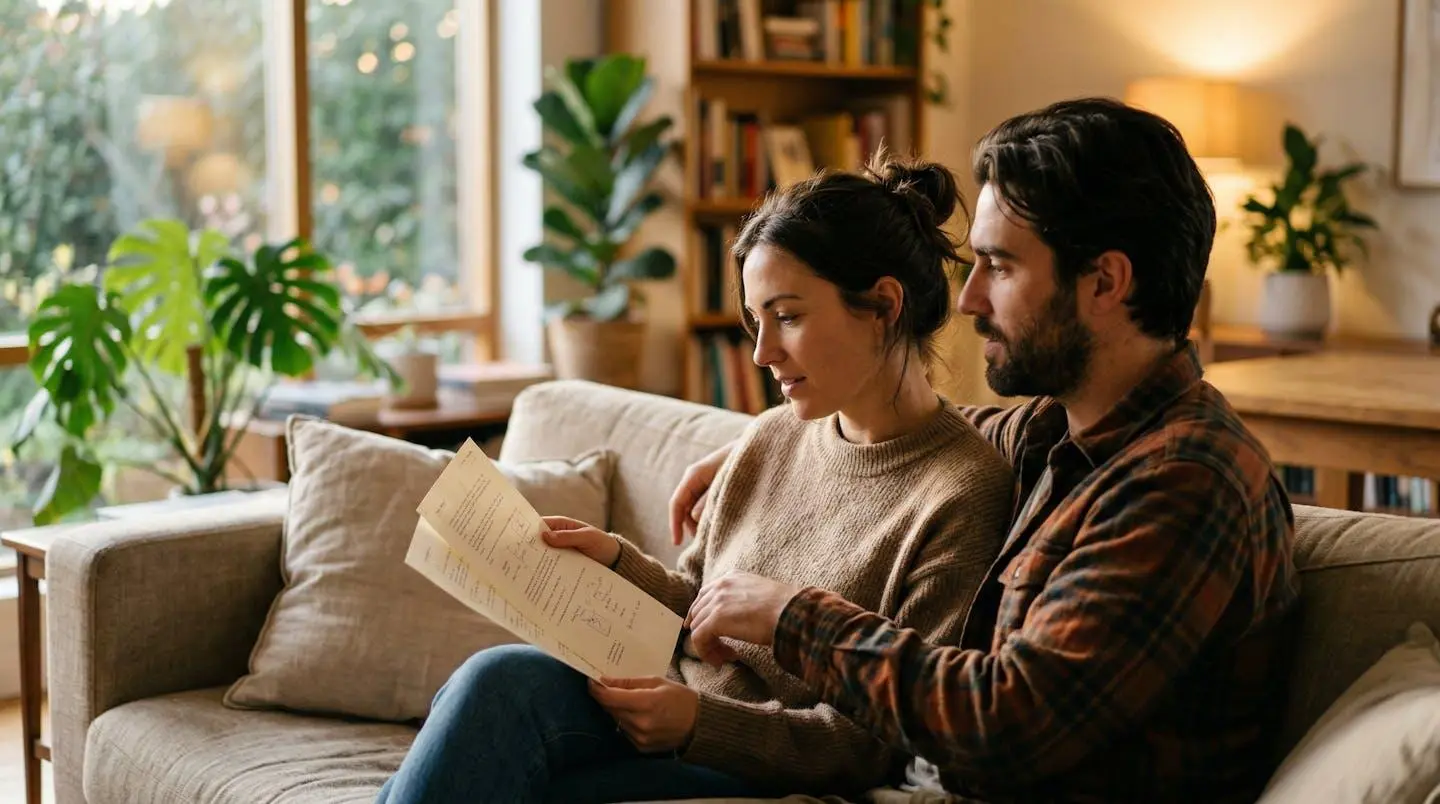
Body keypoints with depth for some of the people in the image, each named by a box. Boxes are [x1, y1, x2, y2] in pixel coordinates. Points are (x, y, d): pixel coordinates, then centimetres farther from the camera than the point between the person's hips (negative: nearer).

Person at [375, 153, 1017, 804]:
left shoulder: (964, 494, -12)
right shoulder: (770, 439, 10)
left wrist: (702, 723, -22)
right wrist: (619, 562, -1)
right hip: (672, 711, 6)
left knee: (499, 684, -27)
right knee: (500, 677, -26)